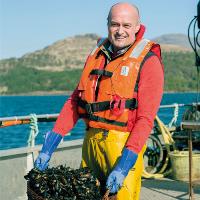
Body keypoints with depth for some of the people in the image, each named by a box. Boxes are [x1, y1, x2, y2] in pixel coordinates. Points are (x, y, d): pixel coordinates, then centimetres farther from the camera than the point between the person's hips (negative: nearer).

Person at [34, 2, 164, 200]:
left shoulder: (148, 61, -6)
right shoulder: (96, 55, 11)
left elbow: (146, 118, -13)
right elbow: (75, 101, 11)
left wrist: (124, 165, -21)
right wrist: (49, 145, 4)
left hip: (124, 146, -5)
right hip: (90, 141, 5)